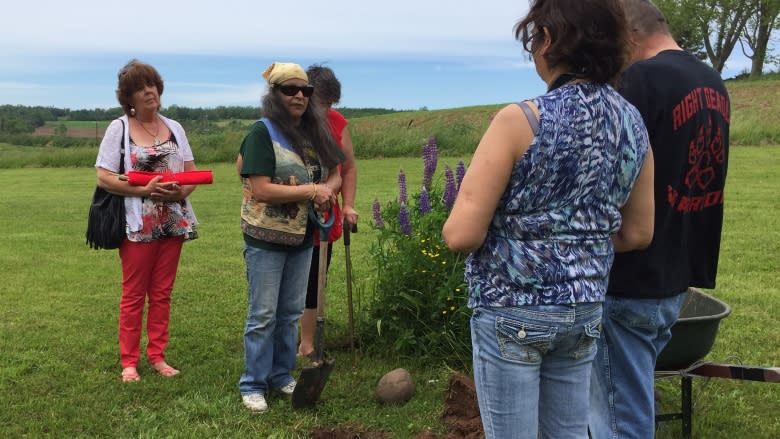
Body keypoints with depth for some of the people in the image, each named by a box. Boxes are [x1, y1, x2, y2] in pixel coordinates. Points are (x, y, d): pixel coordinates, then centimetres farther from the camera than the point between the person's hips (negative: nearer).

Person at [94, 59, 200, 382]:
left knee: (162, 293, 10)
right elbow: (104, 177, -8)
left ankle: (157, 356, 20)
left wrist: (181, 191, -13)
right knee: (134, 295, 4)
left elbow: (192, 172, 9)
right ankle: (129, 361, 14)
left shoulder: (174, 128, 9)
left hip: (174, 222, 4)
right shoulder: (119, 128, -3)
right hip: (138, 225, -4)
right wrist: (145, 190, -19)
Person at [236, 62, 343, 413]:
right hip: (266, 239, -6)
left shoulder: (315, 133, 6)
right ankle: (253, 385, 16)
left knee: (291, 313, 15)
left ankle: (282, 375, 29)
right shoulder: (262, 131, -14)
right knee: (263, 315, 2)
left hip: (302, 237, 6)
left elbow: (336, 174, 11)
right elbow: (261, 190, -22)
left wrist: (328, 191, -12)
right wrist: (311, 190, -21)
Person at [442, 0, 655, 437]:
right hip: (584, 310, 6)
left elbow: (461, 235, -18)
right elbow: (637, 234, 9)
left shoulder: (521, 121, -19)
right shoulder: (632, 123, 0)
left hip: (512, 311, -6)